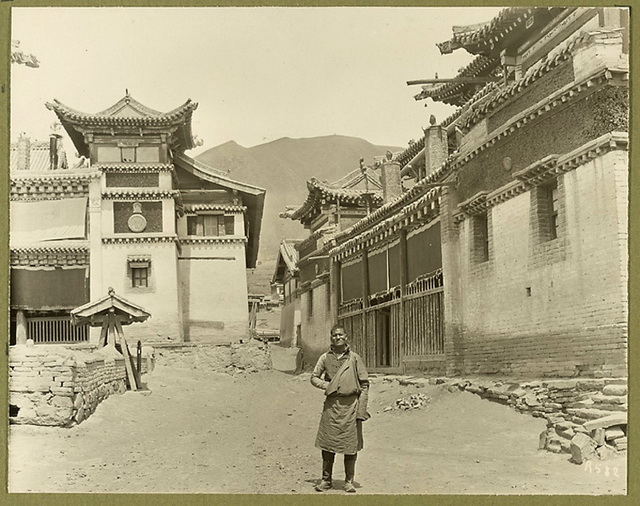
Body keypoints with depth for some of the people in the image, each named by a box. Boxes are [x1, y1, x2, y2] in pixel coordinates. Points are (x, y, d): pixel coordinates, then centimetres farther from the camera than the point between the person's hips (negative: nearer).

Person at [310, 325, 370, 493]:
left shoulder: (354, 358, 4)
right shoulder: (325, 358, 7)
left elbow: (364, 384, 5)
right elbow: (314, 377, 16)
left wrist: (361, 408, -3)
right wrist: (326, 385, -4)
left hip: (351, 405, -1)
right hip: (332, 405, 1)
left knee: (351, 444, 3)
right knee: (327, 443, 3)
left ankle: (349, 481, 15)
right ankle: (326, 480, 16)